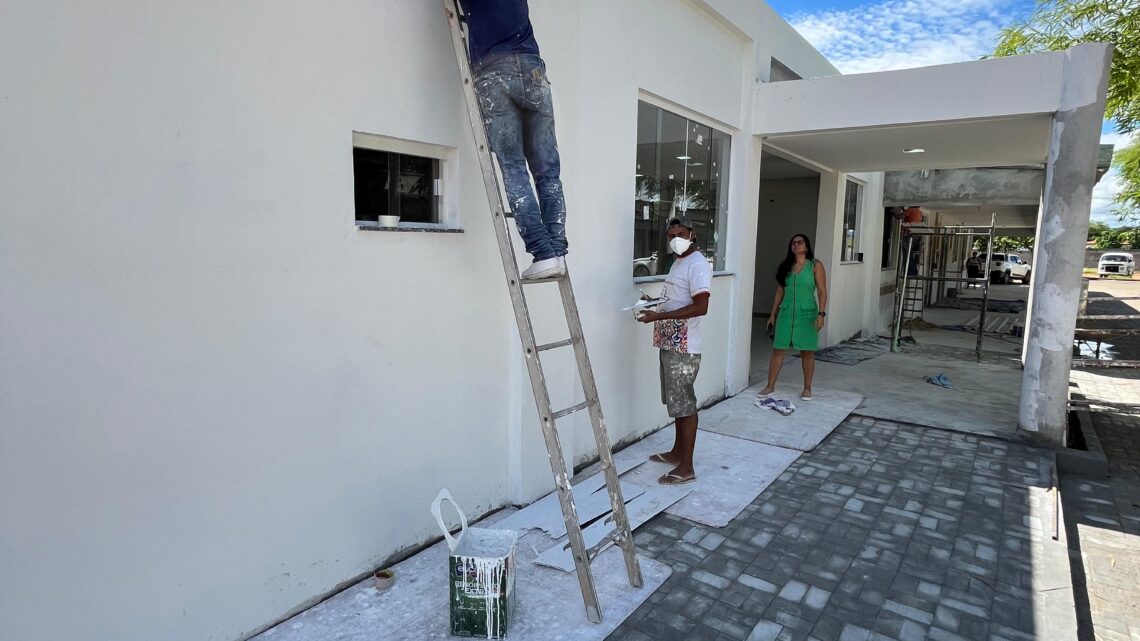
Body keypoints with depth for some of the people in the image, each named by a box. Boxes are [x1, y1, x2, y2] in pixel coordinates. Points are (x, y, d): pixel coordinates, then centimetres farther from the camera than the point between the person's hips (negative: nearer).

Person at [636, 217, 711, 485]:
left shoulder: (697, 265, -15)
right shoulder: (678, 262, 16)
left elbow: (700, 307, -25)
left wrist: (659, 316, -26)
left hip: (683, 346, -10)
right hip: (669, 343, 10)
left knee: (685, 404, -3)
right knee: (676, 401, 18)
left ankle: (686, 467, 5)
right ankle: (677, 451, 32)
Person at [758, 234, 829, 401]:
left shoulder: (816, 266, -2)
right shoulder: (785, 267, 8)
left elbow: (822, 291, -5)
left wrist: (821, 314, -14)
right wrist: (773, 313, 11)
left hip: (807, 314, -3)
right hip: (786, 313, 3)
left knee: (807, 352, 5)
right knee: (778, 349, 2)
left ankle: (807, 388, 18)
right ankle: (770, 386, 11)